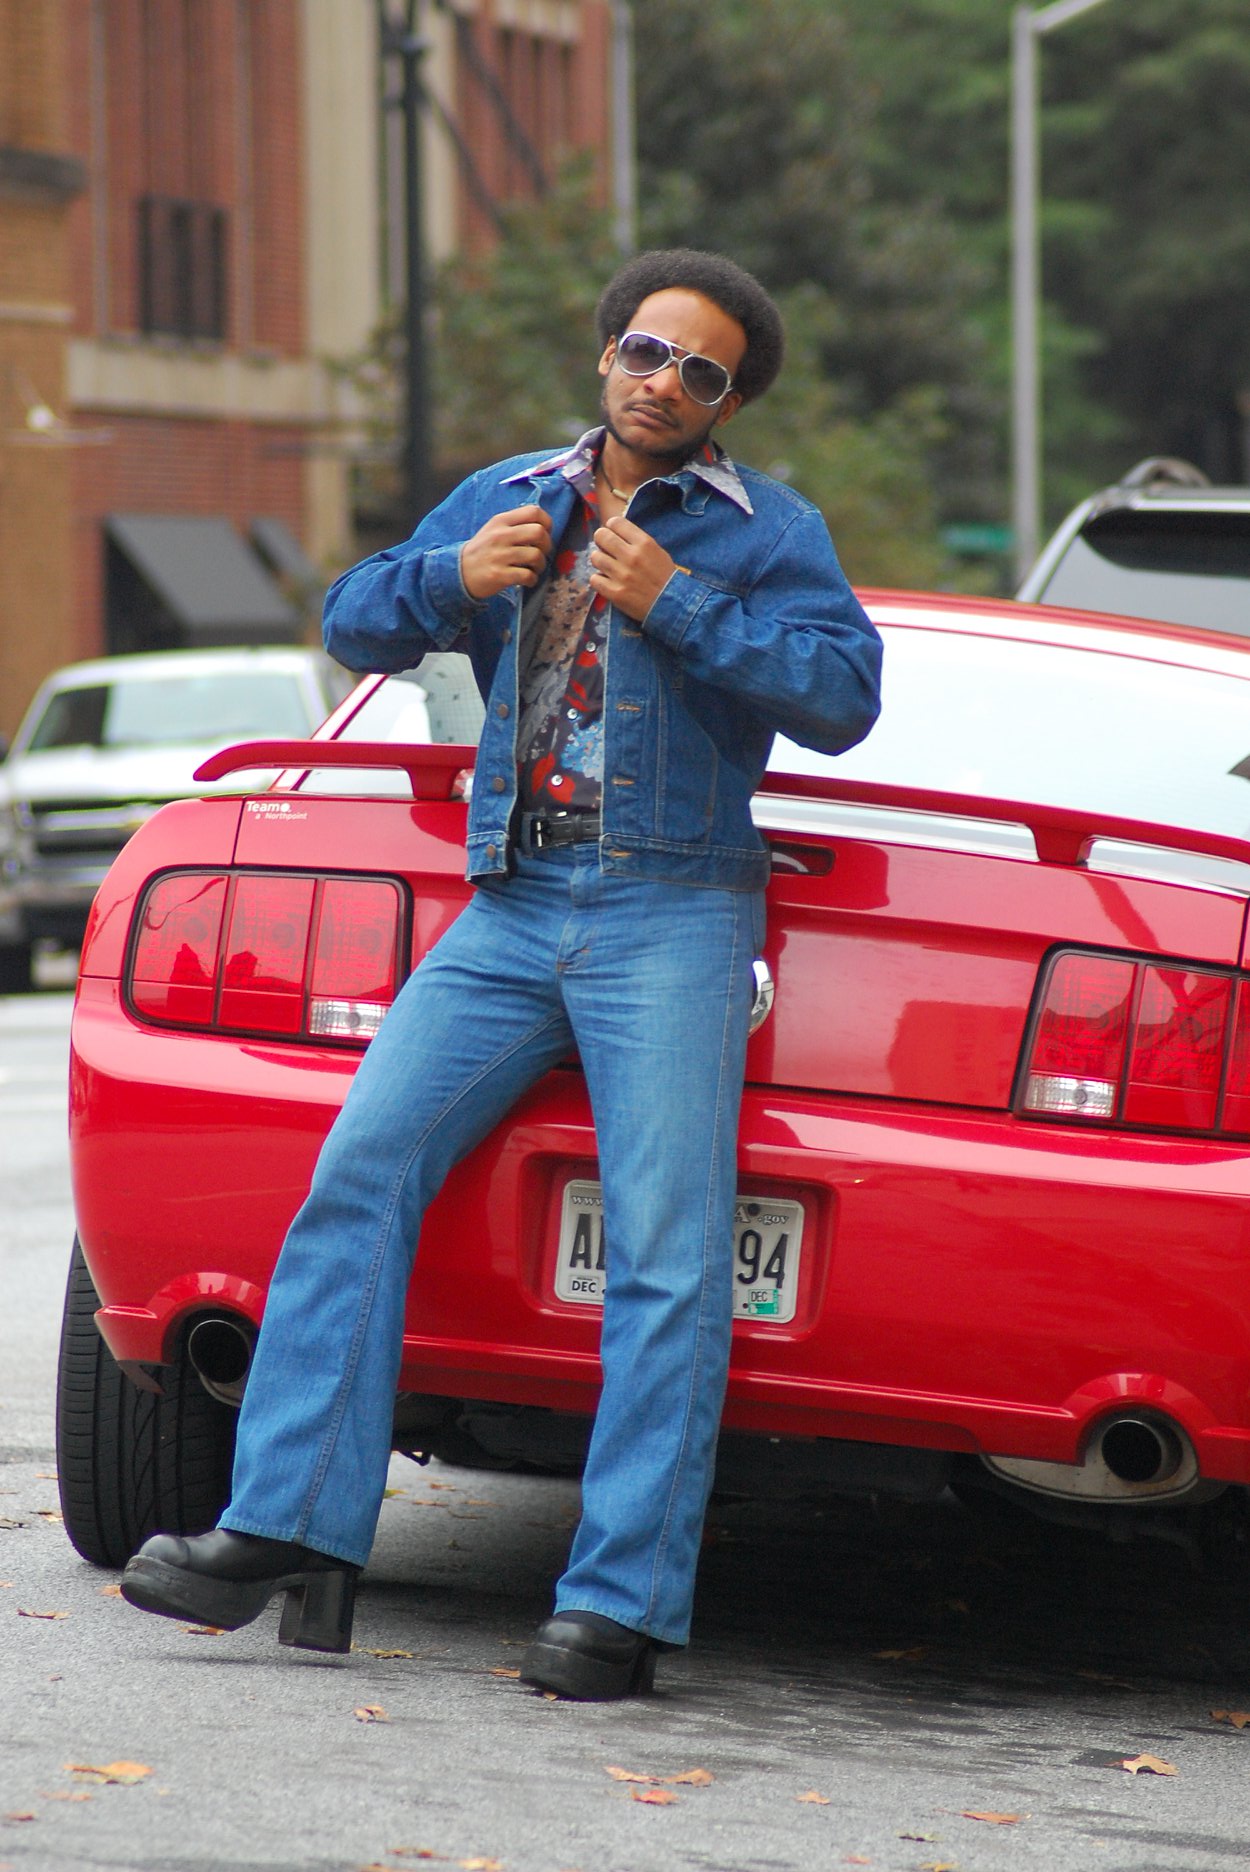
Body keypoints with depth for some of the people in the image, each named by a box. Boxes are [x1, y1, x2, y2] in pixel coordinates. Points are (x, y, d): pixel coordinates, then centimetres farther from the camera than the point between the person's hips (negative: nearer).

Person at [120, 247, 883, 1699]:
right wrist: (453, 577, -2)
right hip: (512, 911, 4)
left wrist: (674, 606, -13)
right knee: (361, 1169, -9)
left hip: (672, 919, -4)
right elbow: (356, 625, 18)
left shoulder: (765, 529, 5)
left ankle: (619, 1606, -12)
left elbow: (841, 693, -7)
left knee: (665, 1251, -12)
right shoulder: (506, 499, 19)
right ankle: (290, 1538, -9)